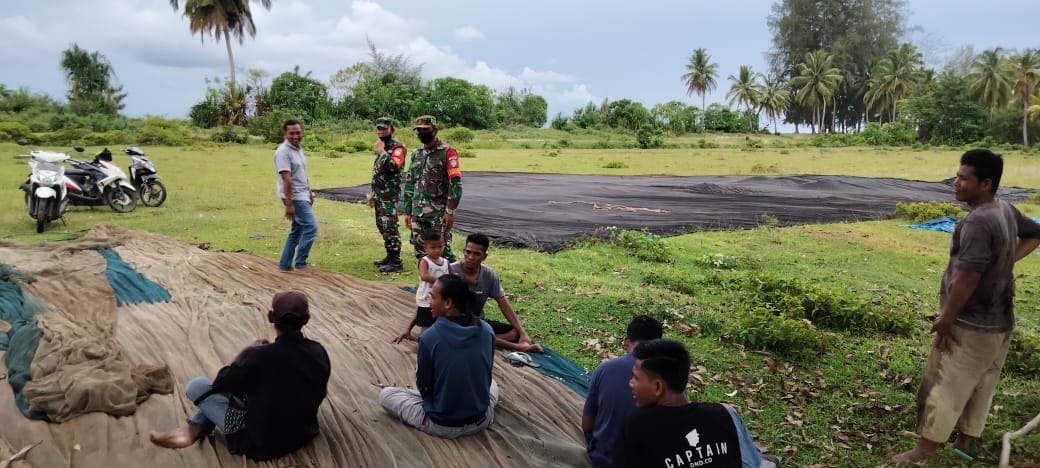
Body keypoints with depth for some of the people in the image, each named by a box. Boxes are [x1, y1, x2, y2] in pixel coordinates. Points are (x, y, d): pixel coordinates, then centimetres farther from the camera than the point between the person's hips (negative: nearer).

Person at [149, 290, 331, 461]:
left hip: (263, 441, -5)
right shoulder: (319, 352, -11)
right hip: (303, 433, 5)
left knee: (197, 385, -1)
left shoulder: (260, 356, -25)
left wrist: (245, 352, 3)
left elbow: (220, 384, -8)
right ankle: (194, 429, 18)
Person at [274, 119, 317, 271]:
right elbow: (286, 180, -22)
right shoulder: (283, 152, -17)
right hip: (294, 197, -9)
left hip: (302, 195, 9)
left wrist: (309, 193, 21)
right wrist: (289, 204, -25)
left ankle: (285, 264, 19)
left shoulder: (298, 149, 12)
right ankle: (300, 264, -3)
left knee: (298, 230, 13)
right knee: (311, 227, -11)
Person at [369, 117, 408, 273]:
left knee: (389, 227, -11)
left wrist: (382, 152, -20)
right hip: (379, 193, 9)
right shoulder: (381, 147, 18)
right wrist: (372, 192, 23)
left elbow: (394, 166, -28)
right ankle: (390, 256, 22)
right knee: (382, 226, 13)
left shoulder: (397, 147, -10)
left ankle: (396, 262, -9)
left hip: (390, 194, -9)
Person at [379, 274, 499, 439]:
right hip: (481, 420, 4)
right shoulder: (487, 331, -10)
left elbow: (423, 386, -7)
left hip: (442, 425, -4)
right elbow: (485, 377, 4)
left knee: (385, 394, 16)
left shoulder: (429, 337, -22)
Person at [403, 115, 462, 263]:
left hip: (439, 213, -6)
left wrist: (450, 211, -17)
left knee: (442, 250, -6)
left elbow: (456, 183, -12)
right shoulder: (416, 154, 13)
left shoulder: (447, 152, -7)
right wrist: (408, 212, 14)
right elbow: (409, 183, 18)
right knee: (420, 252, 10)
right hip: (418, 212, 6)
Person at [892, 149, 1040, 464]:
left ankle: (924, 452, 11)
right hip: (998, 322, 9)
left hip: (970, 325, -9)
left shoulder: (978, 222, -26)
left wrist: (945, 321, -18)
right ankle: (965, 443, 34)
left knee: (943, 388, 1)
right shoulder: (1006, 211, 5)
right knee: (979, 387, 20)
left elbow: (967, 278, -28)